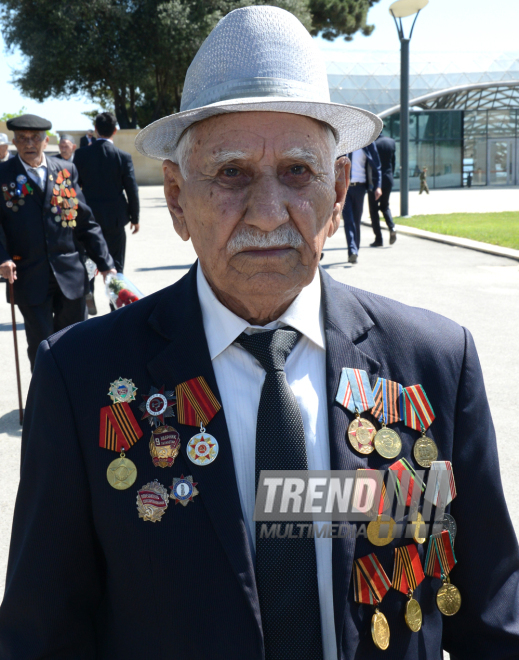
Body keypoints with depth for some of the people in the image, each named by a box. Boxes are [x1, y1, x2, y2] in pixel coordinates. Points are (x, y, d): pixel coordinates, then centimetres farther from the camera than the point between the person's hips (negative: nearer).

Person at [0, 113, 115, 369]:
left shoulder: (66, 170, 6)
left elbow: (85, 222, 7)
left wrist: (105, 263, 2)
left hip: (70, 274, 2)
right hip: (29, 278, -2)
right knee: (41, 347, 5)